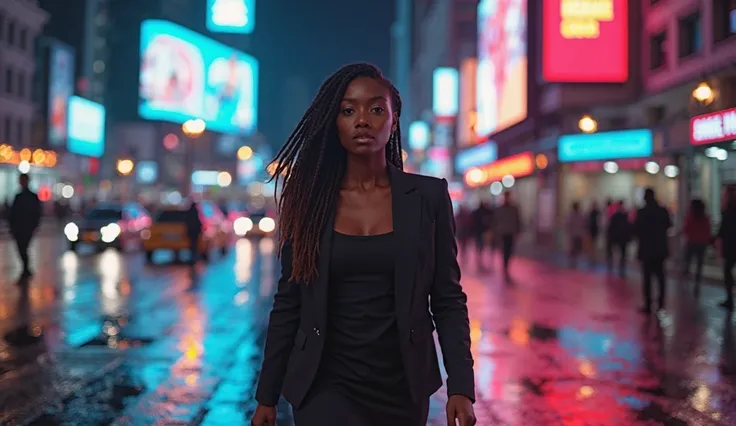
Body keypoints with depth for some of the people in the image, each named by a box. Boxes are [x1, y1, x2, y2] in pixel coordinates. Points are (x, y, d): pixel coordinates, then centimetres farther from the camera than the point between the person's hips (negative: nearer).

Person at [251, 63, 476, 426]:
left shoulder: (428, 196, -3)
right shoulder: (308, 199, -2)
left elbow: (448, 299, -2)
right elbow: (288, 303, 2)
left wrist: (461, 387, -11)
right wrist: (267, 396, 3)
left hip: (402, 387, 1)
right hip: (327, 385, -1)